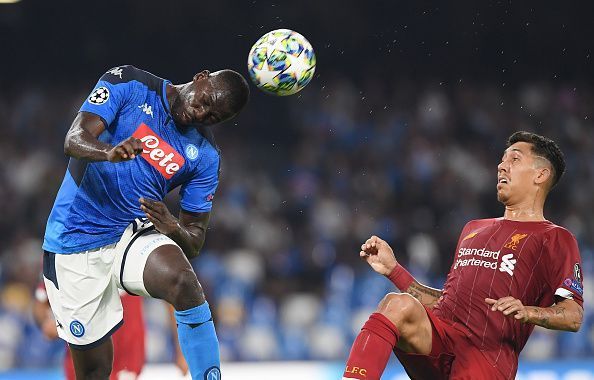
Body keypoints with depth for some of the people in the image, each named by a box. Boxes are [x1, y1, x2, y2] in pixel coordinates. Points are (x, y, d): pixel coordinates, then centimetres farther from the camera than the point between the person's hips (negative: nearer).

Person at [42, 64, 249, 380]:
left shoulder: (205, 155, 1)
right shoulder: (128, 84, -7)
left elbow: (194, 243, 2)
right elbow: (74, 141, -19)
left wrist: (173, 227, -23)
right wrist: (111, 152, -42)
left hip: (135, 235, 2)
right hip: (75, 240, -2)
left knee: (185, 284, -32)